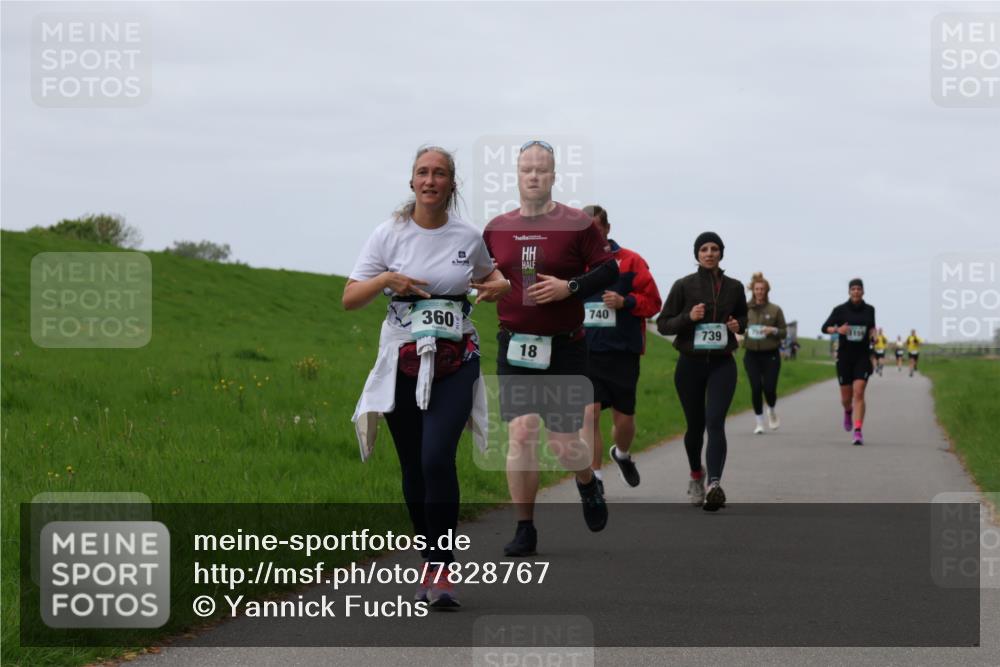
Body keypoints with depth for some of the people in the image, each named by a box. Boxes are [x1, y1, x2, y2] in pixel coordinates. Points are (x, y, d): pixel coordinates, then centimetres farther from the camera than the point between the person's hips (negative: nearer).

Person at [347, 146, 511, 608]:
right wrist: (386, 279, -17)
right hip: (402, 362, 1)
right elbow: (349, 299, 1)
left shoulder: (469, 237, 4)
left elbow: (488, 283, 23)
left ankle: (441, 572, -16)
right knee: (413, 470, 6)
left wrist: (500, 286, 0)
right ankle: (432, 565, 22)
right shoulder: (390, 234, 1)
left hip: (455, 362, -1)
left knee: (437, 458, -19)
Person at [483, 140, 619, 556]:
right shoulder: (497, 228, 6)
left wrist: (570, 287, -16)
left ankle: (588, 485, 36)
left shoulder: (577, 224, -3)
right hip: (515, 346, 2)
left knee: (564, 443, 0)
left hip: (565, 347, -2)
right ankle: (524, 529, 2)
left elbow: (609, 270, -3)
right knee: (521, 434, -7)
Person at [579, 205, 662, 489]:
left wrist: (625, 302, -17)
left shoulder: (630, 262, 0)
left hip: (622, 354, 0)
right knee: (589, 414, -14)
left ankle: (622, 454, 43)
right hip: (585, 355, 0)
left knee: (624, 419, 9)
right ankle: (594, 478, -6)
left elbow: (654, 302, 0)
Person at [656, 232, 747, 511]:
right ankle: (696, 476, 39)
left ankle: (714, 484, -32)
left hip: (722, 364, 0)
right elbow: (663, 325, 0)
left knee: (715, 422, -18)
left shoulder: (734, 287, 5)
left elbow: (743, 317, 21)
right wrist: (688, 317, -17)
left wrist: (738, 324, -2)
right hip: (690, 364, 0)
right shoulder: (684, 286, -1)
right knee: (695, 425, 12)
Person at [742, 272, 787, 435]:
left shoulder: (775, 310, 1)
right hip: (751, 354, 1)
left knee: (769, 388, -6)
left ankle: (771, 411, 28)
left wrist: (773, 330, -14)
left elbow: (784, 332, 6)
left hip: (770, 355, -1)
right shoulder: (745, 309, 2)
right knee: (756, 388, -6)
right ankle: (759, 422, 8)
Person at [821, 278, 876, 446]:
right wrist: (837, 329, -18)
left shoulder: (869, 310, 4)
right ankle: (848, 412, 46)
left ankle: (858, 433, -17)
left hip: (862, 357, 0)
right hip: (845, 357, 0)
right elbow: (825, 328, 0)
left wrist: (873, 332, 3)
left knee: (859, 393, -15)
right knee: (846, 397, 8)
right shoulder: (840, 310, -3)